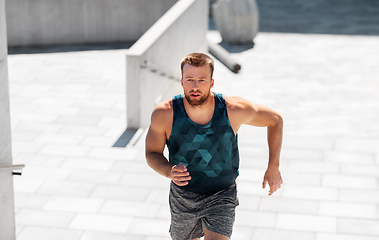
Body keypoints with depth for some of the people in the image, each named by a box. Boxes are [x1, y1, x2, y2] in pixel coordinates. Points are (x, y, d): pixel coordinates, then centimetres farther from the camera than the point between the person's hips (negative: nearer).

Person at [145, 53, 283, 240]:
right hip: (183, 195, 2)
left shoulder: (234, 110, -23)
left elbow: (275, 120, -5)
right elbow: (152, 153, -6)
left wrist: (273, 167, -4)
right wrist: (169, 172, -29)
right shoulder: (164, 114, -22)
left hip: (221, 197, -2)